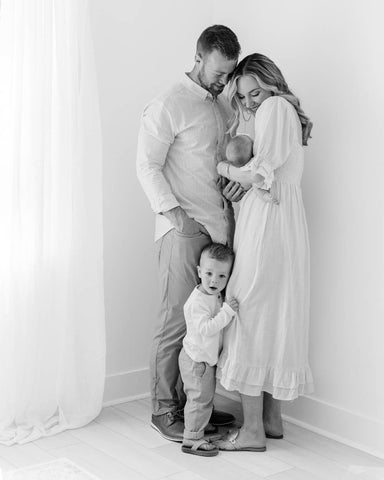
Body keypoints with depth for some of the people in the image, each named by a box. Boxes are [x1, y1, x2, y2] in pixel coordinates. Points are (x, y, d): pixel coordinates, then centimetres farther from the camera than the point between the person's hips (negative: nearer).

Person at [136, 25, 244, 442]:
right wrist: (173, 211, -18)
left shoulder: (223, 108, 18)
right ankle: (164, 409, 9)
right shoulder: (169, 105, -4)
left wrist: (238, 178, 2)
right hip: (183, 230, -7)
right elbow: (148, 165, -8)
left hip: (220, 227, 7)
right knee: (176, 320, -3)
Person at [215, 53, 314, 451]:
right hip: (285, 223, 10)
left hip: (267, 223, -10)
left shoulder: (275, 107, -7)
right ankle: (272, 419, 20)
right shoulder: (286, 111, 22)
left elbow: (262, 175, -16)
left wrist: (223, 168, -2)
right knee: (276, 319, 12)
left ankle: (252, 430, 0)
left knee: (251, 317, -5)